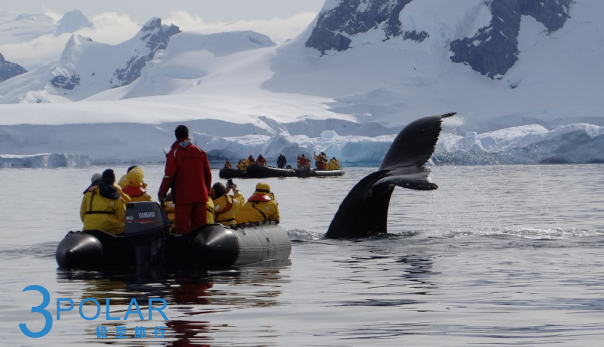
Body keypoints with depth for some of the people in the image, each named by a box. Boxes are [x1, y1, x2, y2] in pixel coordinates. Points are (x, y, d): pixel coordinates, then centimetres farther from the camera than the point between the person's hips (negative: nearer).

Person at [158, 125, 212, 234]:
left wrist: (161, 194, -4)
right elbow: (208, 174, 10)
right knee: (200, 226, 8)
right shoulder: (200, 152, 7)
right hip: (200, 196, 4)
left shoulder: (174, 153, -6)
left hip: (183, 196, -4)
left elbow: (169, 176, -12)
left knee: (183, 227, -3)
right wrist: (207, 191, 21)